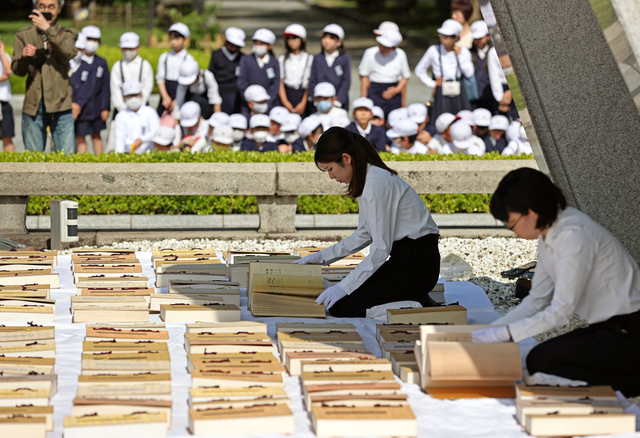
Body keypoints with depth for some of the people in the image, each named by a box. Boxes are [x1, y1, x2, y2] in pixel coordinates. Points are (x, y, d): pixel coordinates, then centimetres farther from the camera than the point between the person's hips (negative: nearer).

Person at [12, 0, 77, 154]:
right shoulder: (24, 36, 10)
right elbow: (17, 70, 3)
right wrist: (24, 57, -20)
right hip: (34, 106, 1)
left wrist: (48, 29, -25)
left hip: (61, 106, -1)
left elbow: (68, 54, -14)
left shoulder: (67, 35, 9)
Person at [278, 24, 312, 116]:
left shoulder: (309, 59, 4)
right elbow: (280, 82, 5)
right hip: (287, 95, 2)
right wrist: (285, 102, -7)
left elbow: (310, 84, 0)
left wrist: (303, 103, -7)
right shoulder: (282, 59, 11)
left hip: (303, 95, -1)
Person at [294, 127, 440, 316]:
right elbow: (363, 236, 21)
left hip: (417, 265, -10)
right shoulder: (367, 181, 11)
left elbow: (381, 249, -21)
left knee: (339, 306, -13)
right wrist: (323, 256, 17)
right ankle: (412, 299, 8)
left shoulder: (377, 184, -20)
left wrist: (344, 287, -20)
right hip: (404, 258, 10)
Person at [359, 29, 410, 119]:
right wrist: (363, 98, 0)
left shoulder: (401, 55, 1)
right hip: (375, 92, -2)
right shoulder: (370, 53, -4)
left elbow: (406, 76, 10)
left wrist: (397, 90, -6)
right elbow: (364, 76, 2)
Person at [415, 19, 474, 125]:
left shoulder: (463, 52, 6)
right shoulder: (433, 51, 3)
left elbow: (469, 73, -5)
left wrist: (460, 55, -5)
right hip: (442, 94, -1)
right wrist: (432, 84, 2)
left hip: (459, 93, 1)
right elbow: (420, 70, 11)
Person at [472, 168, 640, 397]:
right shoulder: (549, 236, 8)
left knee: (540, 361, -17)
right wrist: (489, 330, 2)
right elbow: (537, 300, 11)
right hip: (607, 327, 10)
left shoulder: (574, 236, -22)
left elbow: (561, 311, -23)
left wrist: (503, 333, -22)